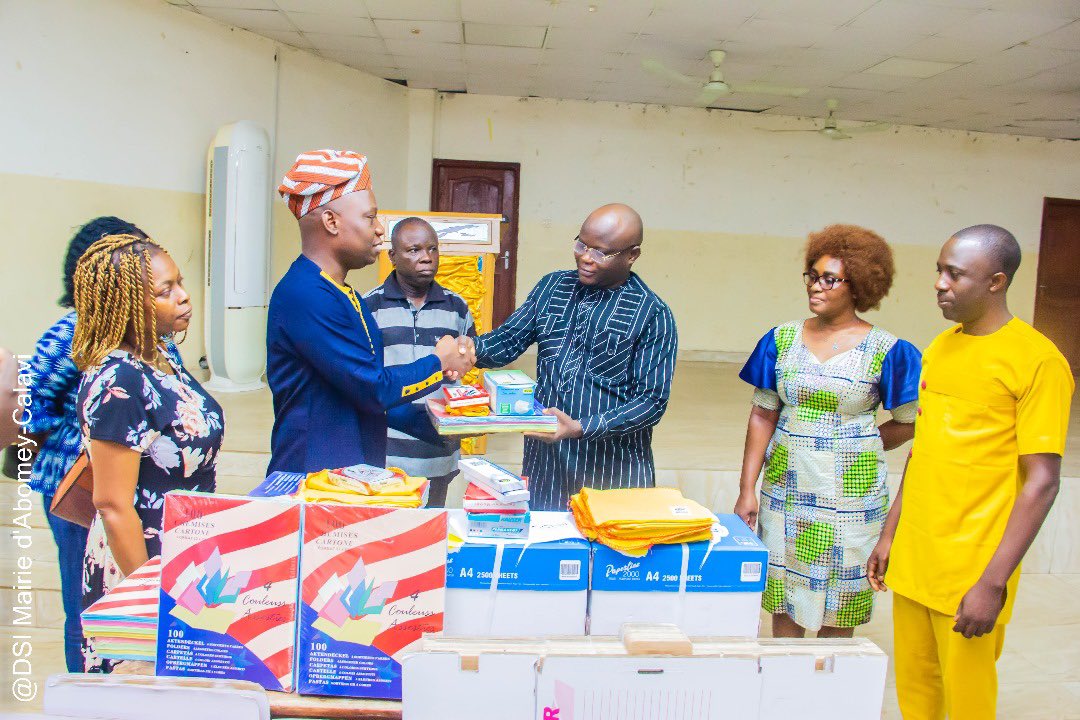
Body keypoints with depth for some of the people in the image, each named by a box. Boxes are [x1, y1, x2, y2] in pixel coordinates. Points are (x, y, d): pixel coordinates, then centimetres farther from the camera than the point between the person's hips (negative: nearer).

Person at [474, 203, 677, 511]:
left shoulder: (653, 315, -9)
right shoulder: (551, 286, 6)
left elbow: (652, 401, -12)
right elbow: (508, 341, 8)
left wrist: (581, 428, -23)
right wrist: (473, 350, -15)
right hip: (543, 460, 4)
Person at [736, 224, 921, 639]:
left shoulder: (885, 351, -6)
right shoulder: (782, 339, 2)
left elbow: (908, 422, 1)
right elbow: (763, 416, 3)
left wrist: (856, 448, 1)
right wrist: (747, 489, 0)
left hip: (850, 492, -2)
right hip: (786, 486, 3)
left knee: (837, 609, 8)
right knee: (782, 599, 11)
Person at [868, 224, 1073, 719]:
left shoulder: (1037, 360, -11)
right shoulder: (940, 348, 9)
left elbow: (1042, 482, -14)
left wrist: (993, 583, -16)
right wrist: (889, 533, 15)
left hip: (972, 571, -6)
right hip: (912, 559, 6)